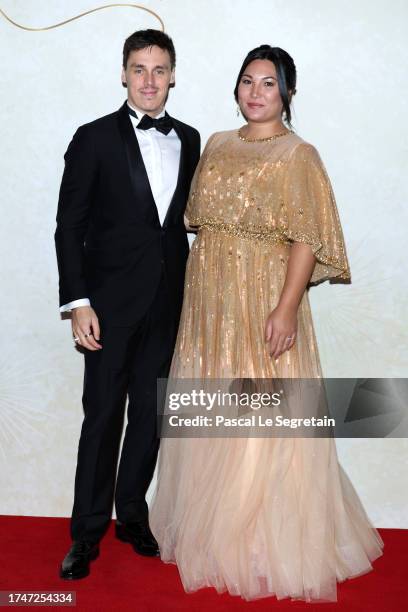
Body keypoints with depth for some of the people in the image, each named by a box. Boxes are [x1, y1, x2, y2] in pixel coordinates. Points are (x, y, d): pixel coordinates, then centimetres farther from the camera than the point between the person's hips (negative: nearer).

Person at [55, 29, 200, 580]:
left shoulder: (189, 140, 10)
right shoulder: (94, 139, -3)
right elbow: (69, 227, -5)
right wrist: (77, 302, -12)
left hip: (167, 303, 4)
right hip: (111, 301, -4)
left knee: (150, 413, 11)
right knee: (102, 416, 2)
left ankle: (132, 514, 28)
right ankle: (87, 533, 17)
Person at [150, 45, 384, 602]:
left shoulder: (298, 155, -5)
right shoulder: (217, 146, 12)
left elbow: (306, 239, -12)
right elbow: (200, 220, 15)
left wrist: (287, 306, -22)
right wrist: (198, 290, 8)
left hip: (264, 299, -6)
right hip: (210, 299, 6)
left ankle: (269, 543, 19)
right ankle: (211, 529, 32)